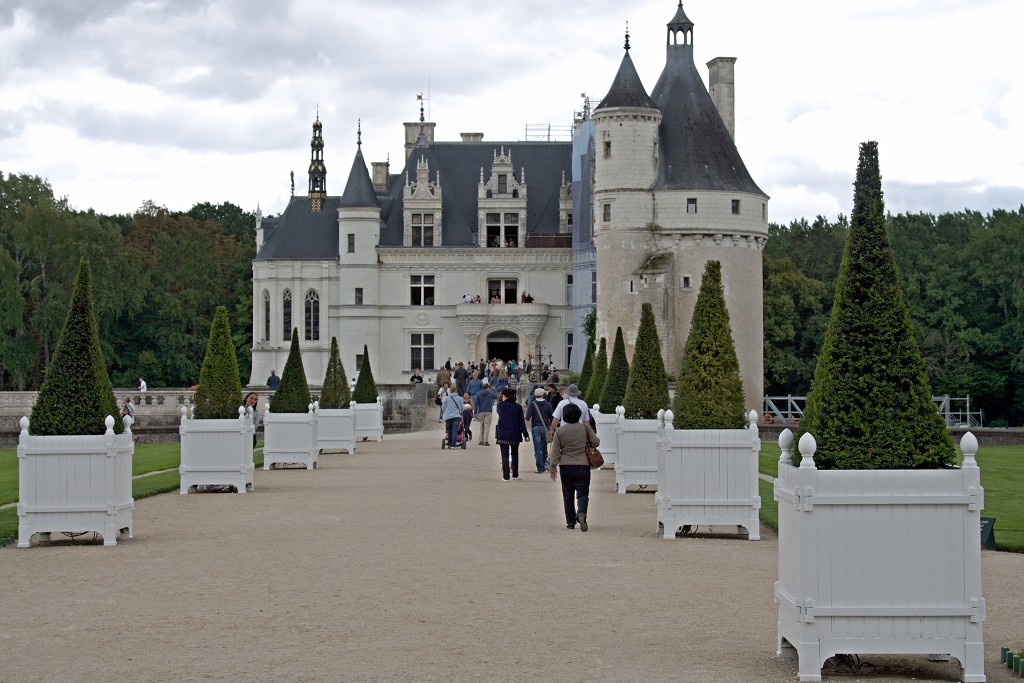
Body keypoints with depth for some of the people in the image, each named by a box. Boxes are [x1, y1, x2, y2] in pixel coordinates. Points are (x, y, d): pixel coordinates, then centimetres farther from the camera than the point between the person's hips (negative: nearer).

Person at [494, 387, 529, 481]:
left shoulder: (500, 405, -6)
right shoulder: (518, 407, -3)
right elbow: (522, 422, -3)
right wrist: (525, 434, 2)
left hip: (502, 435, -1)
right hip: (515, 435, 1)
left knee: (505, 455, 2)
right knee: (514, 454, 18)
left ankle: (506, 476, -3)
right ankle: (515, 474, 19)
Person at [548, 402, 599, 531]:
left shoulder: (560, 431, -3)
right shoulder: (585, 427, -3)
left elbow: (555, 452, -2)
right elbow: (596, 442, 0)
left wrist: (552, 468, 5)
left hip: (566, 467, 1)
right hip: (583, 466, 0)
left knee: (568, 495, 12)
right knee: (582, 493, 1)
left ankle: (570, 522, 15)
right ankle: (581, 513, -27)